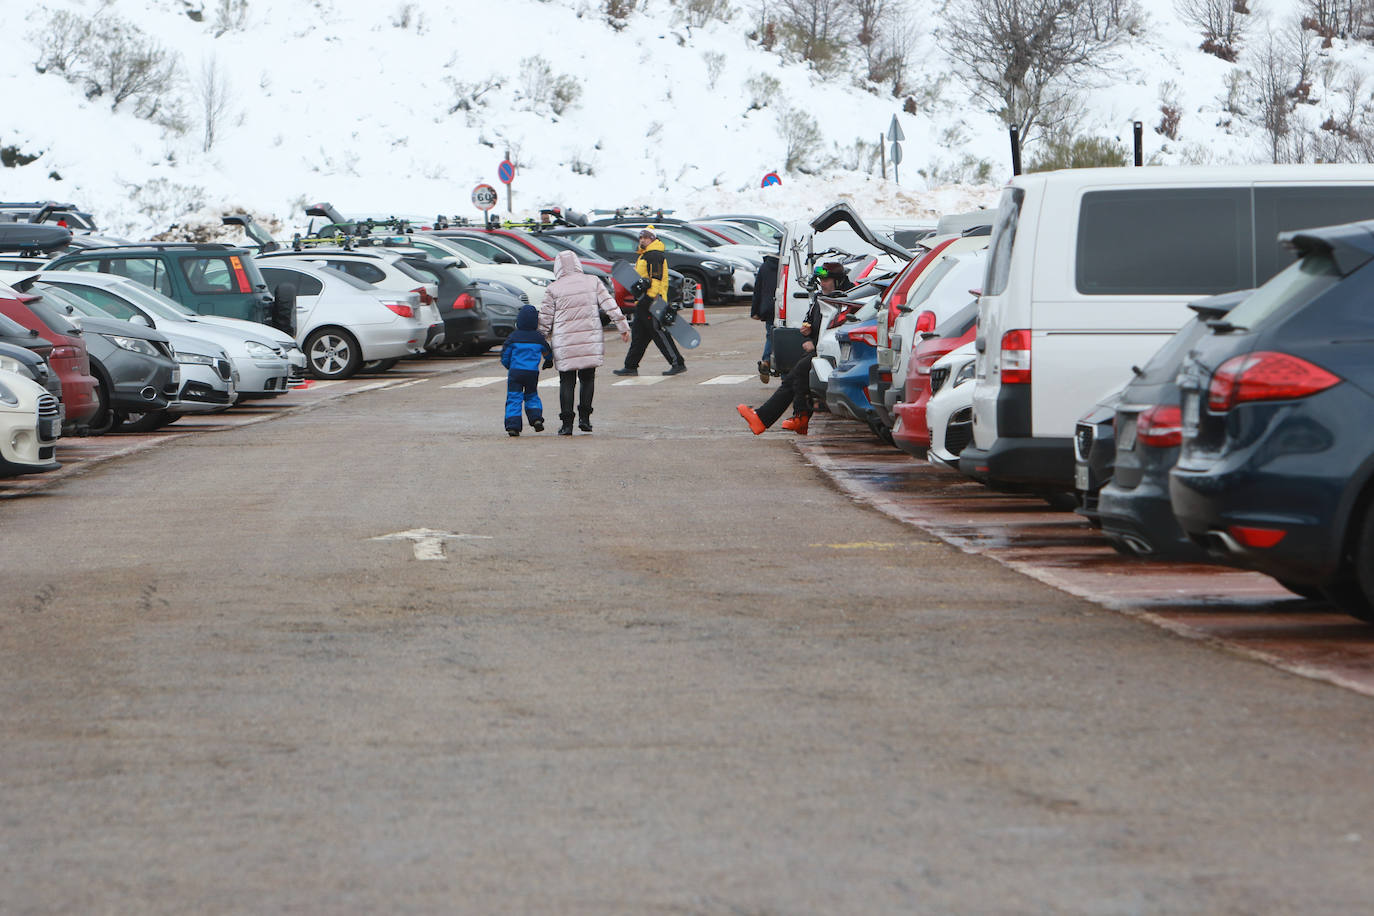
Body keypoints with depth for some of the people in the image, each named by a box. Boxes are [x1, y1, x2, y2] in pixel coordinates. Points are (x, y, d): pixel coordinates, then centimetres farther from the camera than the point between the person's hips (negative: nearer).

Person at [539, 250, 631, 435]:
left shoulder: (553, 289, -3)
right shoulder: (593, 282, 2)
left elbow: (545, 318, 0)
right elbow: (610, 306, 1)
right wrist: (623, 327, 7)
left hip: (564, 343, -2)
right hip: (590, 341, 2)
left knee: (567, 382, 4)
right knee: (587, 378, 15)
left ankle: (567, 423, 0)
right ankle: (584, 418, 10)